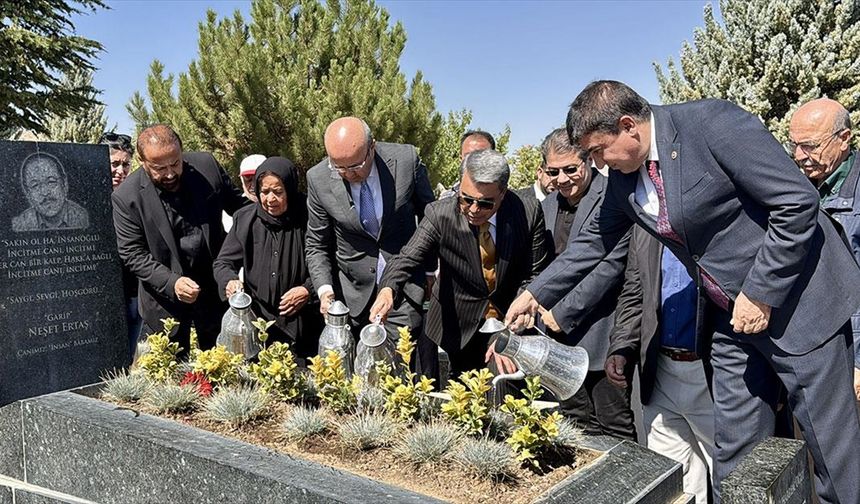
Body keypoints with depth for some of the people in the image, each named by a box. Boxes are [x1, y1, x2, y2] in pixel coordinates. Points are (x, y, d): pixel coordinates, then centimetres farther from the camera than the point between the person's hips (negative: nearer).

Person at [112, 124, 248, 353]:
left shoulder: (207, 165, -9)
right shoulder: (126, 198, -16)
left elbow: (239, 206, 5)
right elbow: (132, 254, -12)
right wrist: (171, 282, -23)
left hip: (216, 288, 3)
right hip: (164, 295, -2)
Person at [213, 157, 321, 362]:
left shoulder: (307, 220, -9)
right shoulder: (245, 219, 0)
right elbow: (223, 263, 6)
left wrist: (308, 290, -13)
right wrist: (230, 281, -14)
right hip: (255, 322, 2)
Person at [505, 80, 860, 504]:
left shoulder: (712, 123, -20)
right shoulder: (622, 176, 2)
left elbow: (798, 201, -20)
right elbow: (595, 241, 16)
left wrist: (761, 294, -19)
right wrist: (536, 294, 13)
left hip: (797, 301, -6)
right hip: (733, 315, 7)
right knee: (734, 456, 10)